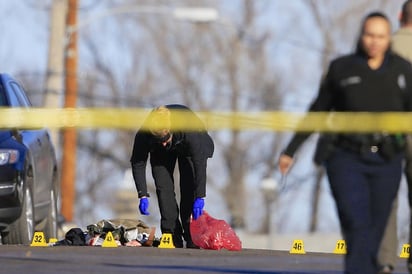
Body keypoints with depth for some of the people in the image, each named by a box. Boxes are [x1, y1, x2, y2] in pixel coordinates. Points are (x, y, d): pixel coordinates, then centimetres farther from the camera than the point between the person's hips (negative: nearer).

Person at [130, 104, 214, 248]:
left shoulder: (189, 129, -44)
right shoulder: (143, 135, -37)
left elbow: (200, 163, -39)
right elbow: (138, 163, -24)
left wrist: (200, 198, -41)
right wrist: (143, 196, -31)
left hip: (188, 148, -2)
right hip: (161, 155, 2)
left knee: (189, 190, -14)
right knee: (163, 188, -12)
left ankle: (192, 240, -12)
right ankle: (173, 240, -9)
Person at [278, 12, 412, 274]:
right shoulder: (341, 68, 4)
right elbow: (317, 112, 12)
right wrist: (291, 150, 13)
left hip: (386, 163, 2)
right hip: (347, 160, -2)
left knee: (374, 232, 5)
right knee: (356, 227, -16)